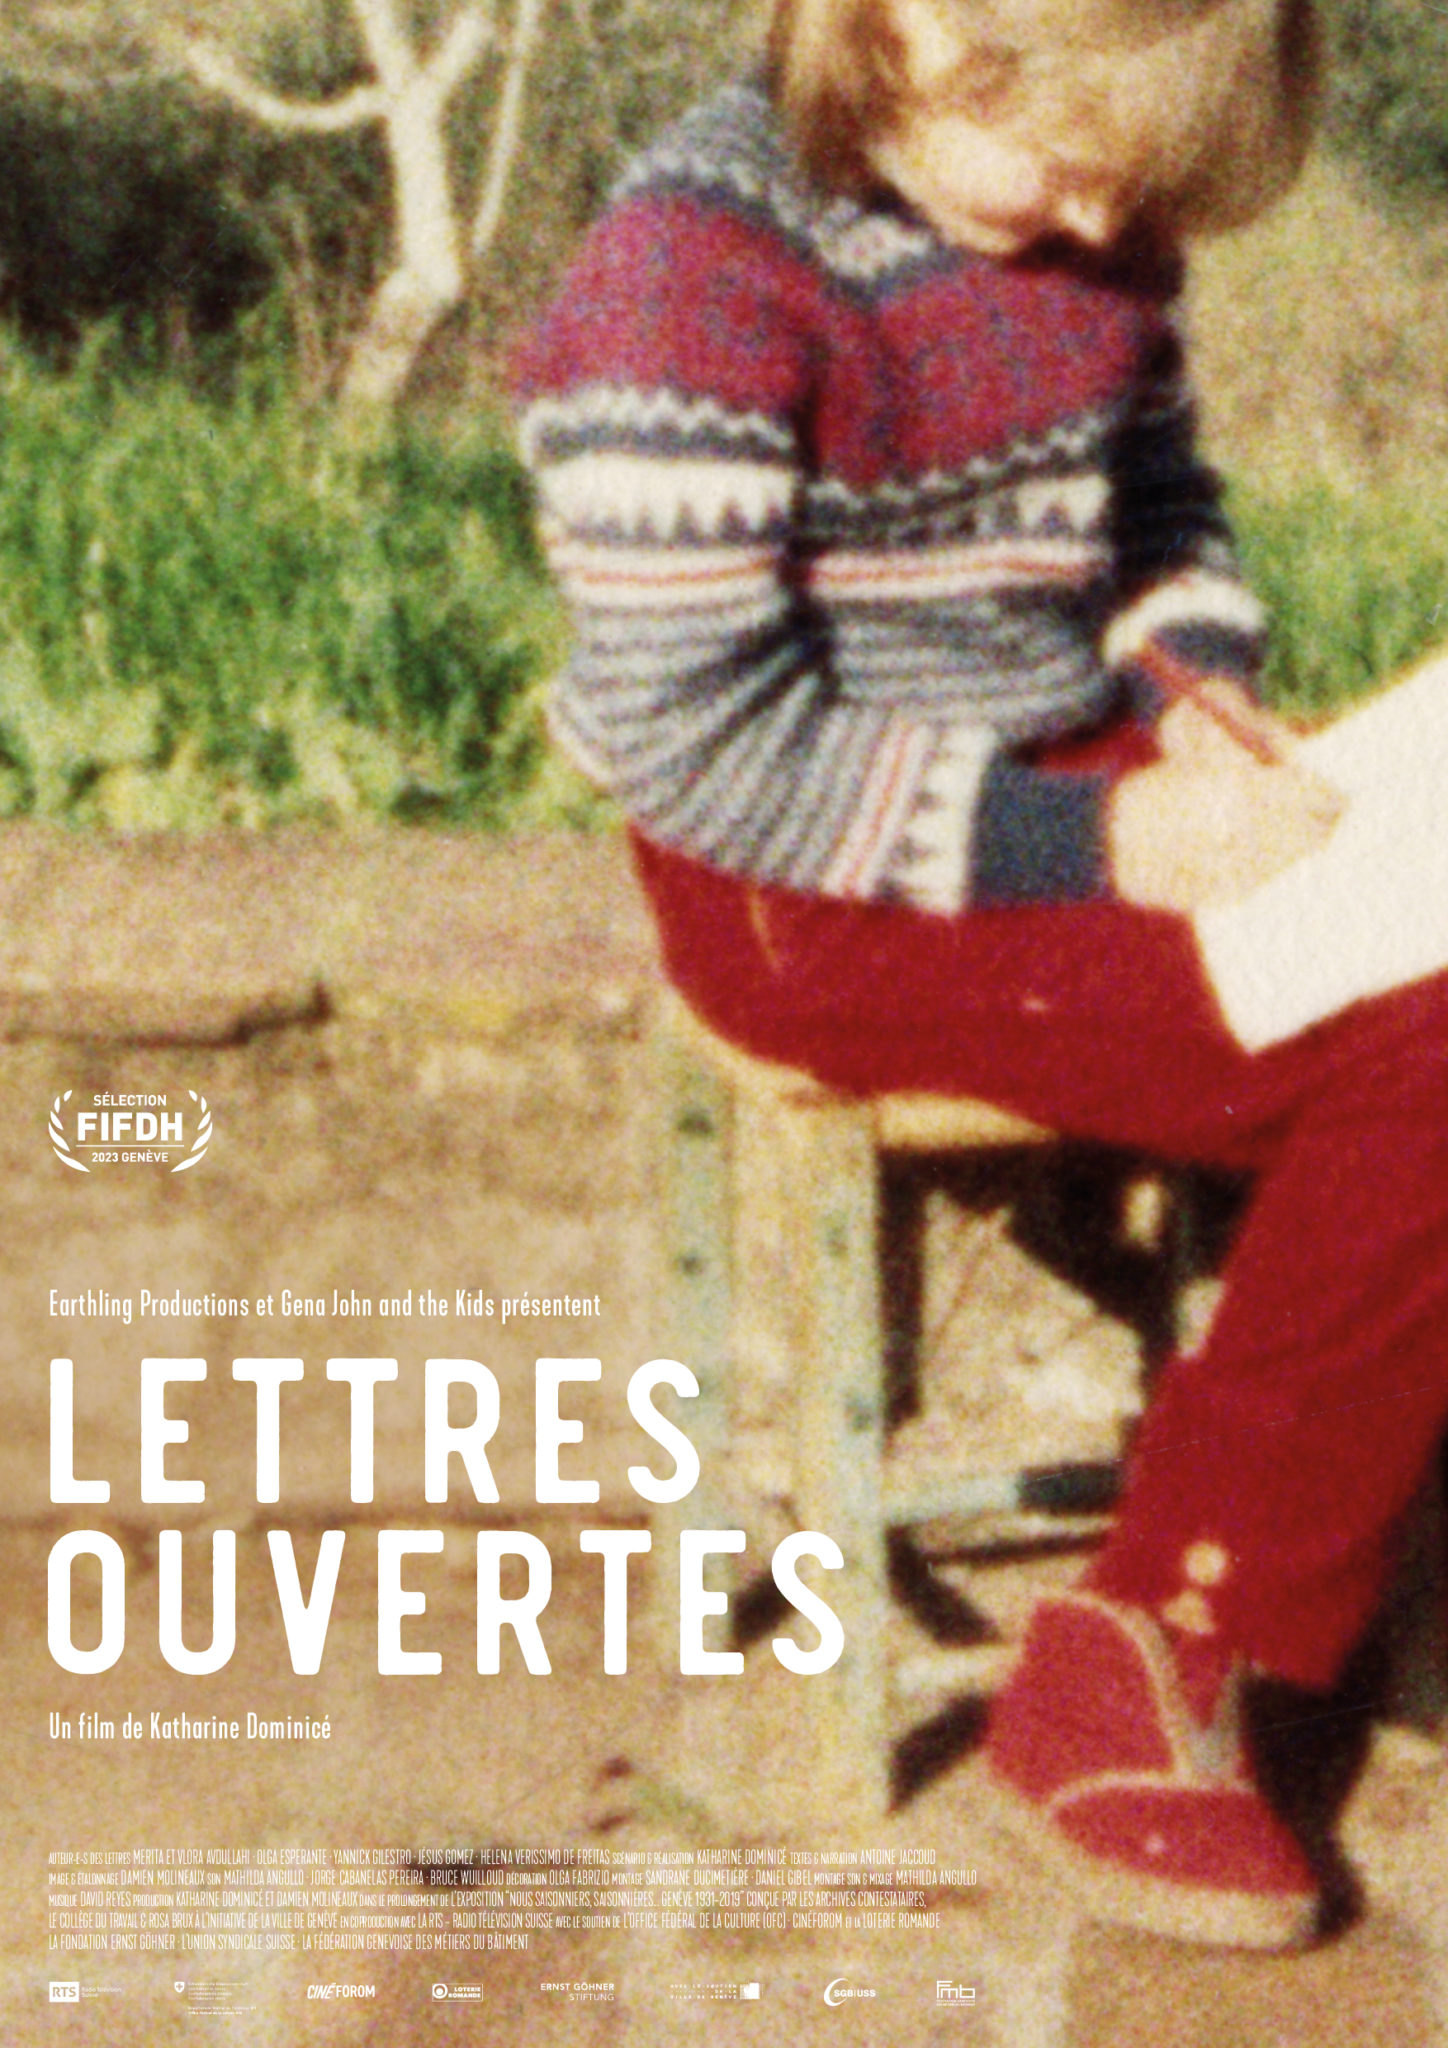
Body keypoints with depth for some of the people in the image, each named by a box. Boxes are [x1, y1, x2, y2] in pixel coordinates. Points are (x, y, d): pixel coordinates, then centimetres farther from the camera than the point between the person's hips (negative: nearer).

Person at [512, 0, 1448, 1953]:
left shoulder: (1081, 218, 6)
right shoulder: (698, 279, -18)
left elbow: (1162, 504, 22)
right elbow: (696, 735, -20)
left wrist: (1202, 689, -1)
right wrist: (1096, 845, -22)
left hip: (1084, 785, 8)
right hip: (829, 901, -8)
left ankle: (1146, 1663, -6)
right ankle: (1124, 1692, -11)